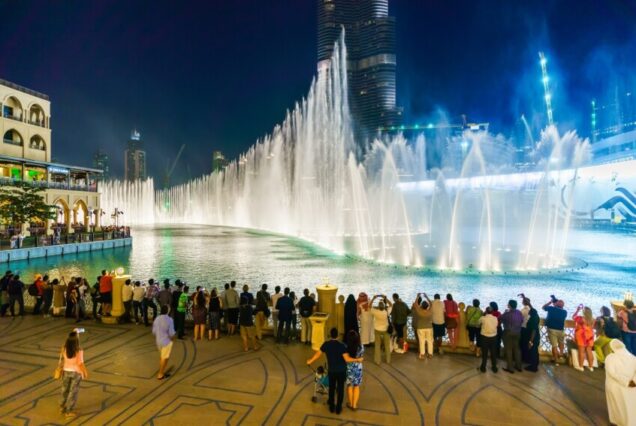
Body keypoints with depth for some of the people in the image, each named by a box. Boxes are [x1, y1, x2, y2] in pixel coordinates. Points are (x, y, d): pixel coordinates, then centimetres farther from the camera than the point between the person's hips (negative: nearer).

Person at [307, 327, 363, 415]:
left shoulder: (326, 344, -11)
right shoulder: (341, 345, -21)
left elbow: (318, 354, -1)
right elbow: (347, 359, -23)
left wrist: (310, 361, 15)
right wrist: (358, 360, -10)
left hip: (331, 370, 3)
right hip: (341, 371, -2)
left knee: (331, 388, 19)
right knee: (340, 389, 13)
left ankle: (331, 407, 29)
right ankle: (338, 408, 22)